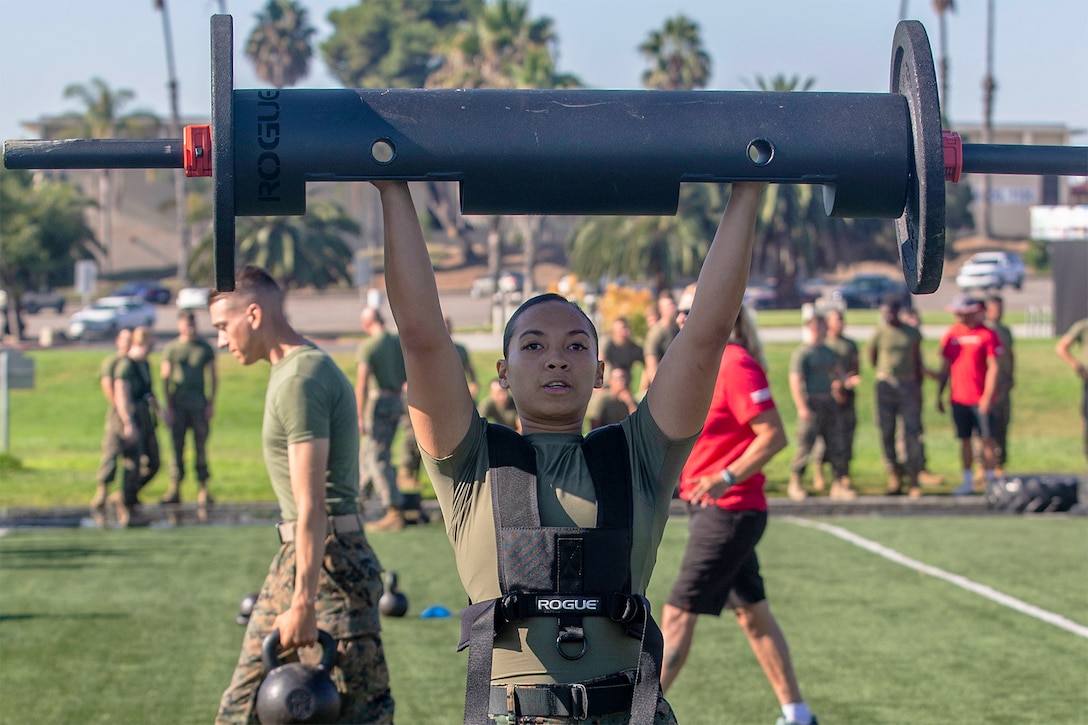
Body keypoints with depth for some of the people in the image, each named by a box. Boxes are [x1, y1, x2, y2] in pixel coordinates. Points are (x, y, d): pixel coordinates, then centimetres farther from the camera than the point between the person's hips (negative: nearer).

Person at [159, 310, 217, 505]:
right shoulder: (172, 349, 5)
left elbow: (213, 377, 12)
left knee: (200, 447, -1)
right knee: (177, 446, 0)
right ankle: (174, 489, 4)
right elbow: (165, 378, 4)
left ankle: (202, 489, 1)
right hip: (178, 403, 0)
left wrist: (211, 403, 2)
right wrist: (169, 406, -3)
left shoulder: (205, 348, 9)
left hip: (199, 403, 0)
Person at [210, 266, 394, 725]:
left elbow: (311, 504, -20)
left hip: (326, 559, -11)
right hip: (294, 557, 11)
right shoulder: (309, 368, 15)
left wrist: (303, 602, -22)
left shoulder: (298, 381, -16)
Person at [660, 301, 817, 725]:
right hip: (711, 508, 10)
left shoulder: (736, 366, -16)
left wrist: (727, 478, -28)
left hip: (728, 511, -10)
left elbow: (773, 435, -20)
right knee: (750, 612, 13)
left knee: (678, 614, -8)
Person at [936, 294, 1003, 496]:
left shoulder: (986, 335, -6)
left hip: (980, 399, -4)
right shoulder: (951, 334, 9)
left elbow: (993, 368, -7)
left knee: (986, 439, -2)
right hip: (958, 398, 4)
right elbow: (945, 367, 15)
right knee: (964, 440, 8)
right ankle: (968, 482, 15)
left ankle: (990, 481, 3)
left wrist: (988, 396, -14)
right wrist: (939, 394, 11)